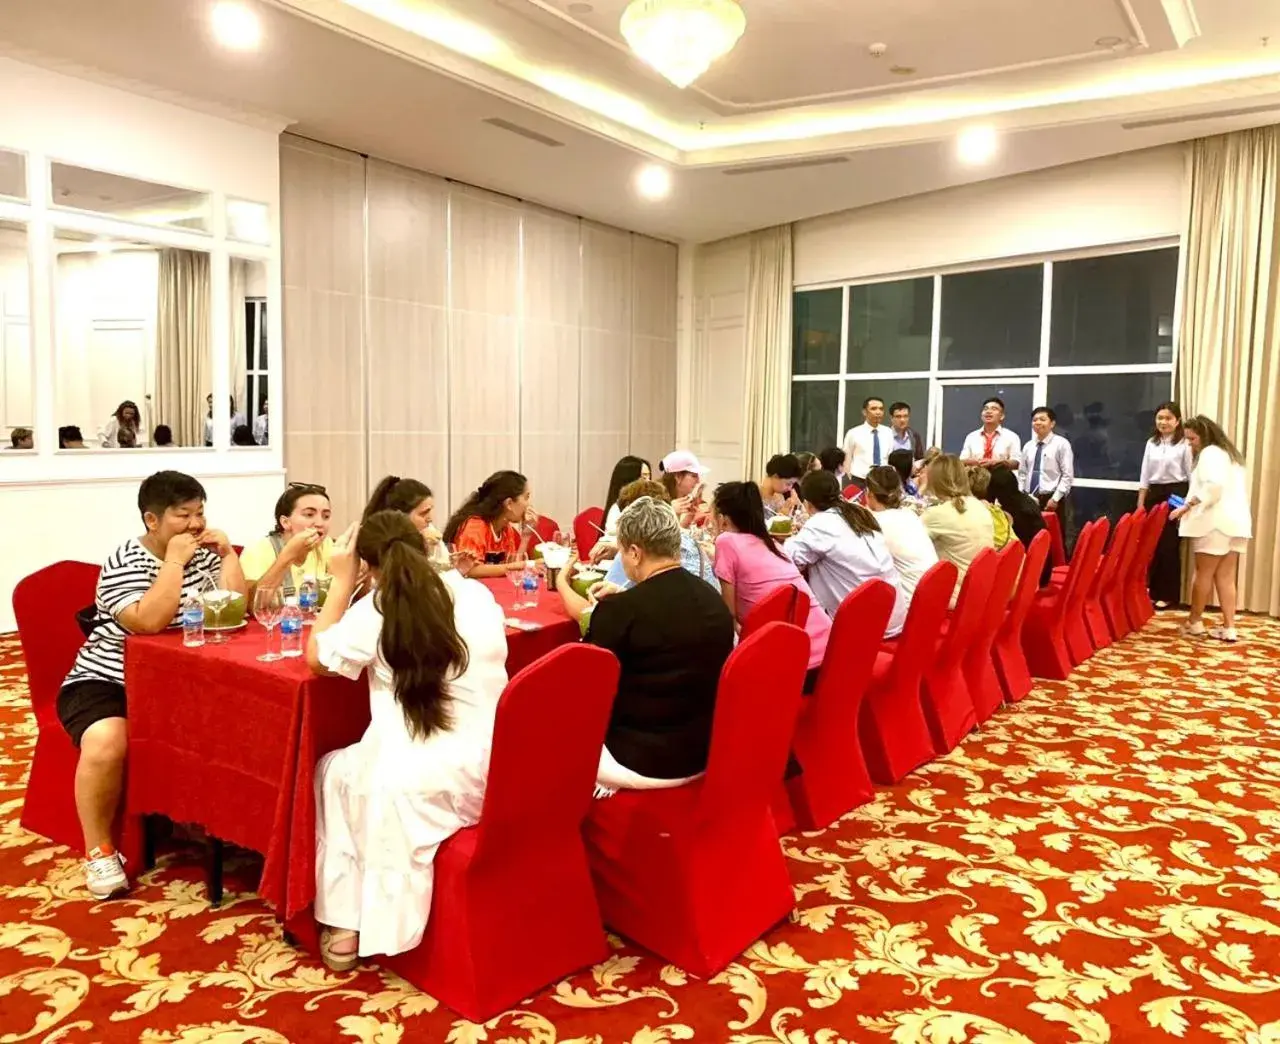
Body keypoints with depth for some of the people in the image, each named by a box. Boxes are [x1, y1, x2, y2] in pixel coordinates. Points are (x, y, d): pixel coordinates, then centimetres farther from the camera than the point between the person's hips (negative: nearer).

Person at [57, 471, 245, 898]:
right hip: (108, 681, -5)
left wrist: (228, 553, -11)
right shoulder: (123, 562, -14)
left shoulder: (204, 553, 3)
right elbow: (149, 621, -30)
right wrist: (174, 560, -26)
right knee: (106, 745, -32)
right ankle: (99, 851, -11)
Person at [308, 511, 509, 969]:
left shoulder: (376, 610, -9)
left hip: (422, 785, -5)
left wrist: (342, 582, 10)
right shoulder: (478, 594, 3)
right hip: (495, 775, 5)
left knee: (332, 771, 27)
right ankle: (359, 919, 38)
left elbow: (316, 656, 8)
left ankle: (343, 927, 27)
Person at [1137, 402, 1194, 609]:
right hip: (1154, 495, 5)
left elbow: (1191, 476, -4)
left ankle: (1168, 595, 7)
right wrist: (1140, 503, 8)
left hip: (1176, 495, -5)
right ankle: (1152, 591, 15)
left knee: (1170, 545, -2)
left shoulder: (1184, 445, -5)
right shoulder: (1151, 443, 10)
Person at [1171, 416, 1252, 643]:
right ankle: (1229, 628, 4)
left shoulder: (1210, 453, -6)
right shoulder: (1230, 453, 23)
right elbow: (1241, 488, 23)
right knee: (1226, 577, 7)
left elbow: (1213, 486, -21)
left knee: (1204, 573, 2)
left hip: (1216, 521, -9)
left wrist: (1187, 506, -18)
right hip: (1237, 521, 9)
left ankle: (1194, 622, 10)